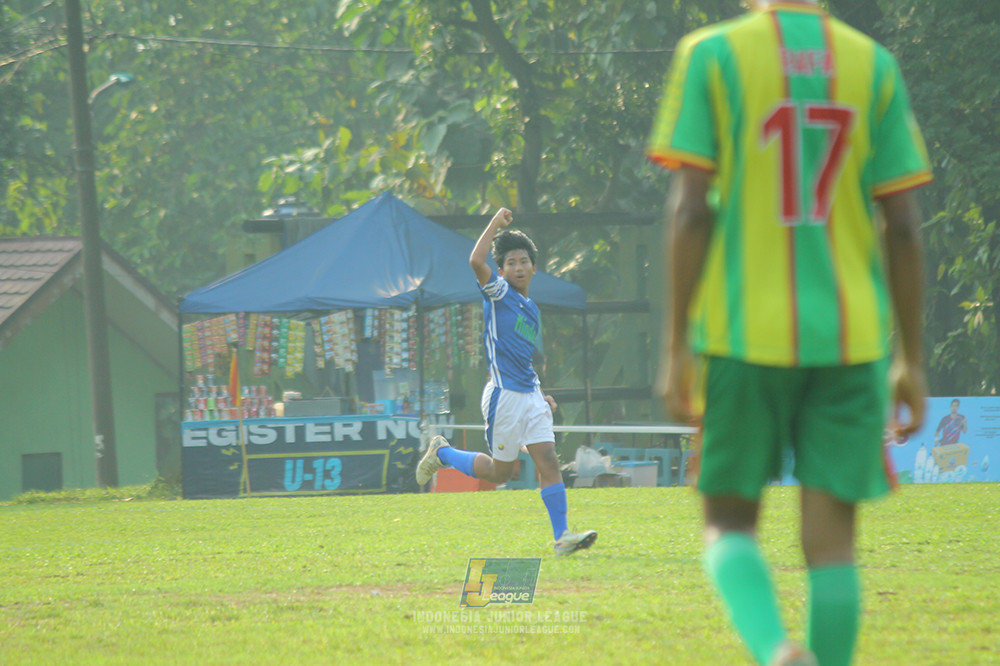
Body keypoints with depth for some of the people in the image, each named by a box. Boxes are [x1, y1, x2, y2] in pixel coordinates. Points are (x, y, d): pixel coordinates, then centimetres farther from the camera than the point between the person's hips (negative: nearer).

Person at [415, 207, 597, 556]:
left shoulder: (531, 309, 18)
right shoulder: (498, 294, -3)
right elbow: (476, 261, -23)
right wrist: (495, 224, -14)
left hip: (529, 395, 6)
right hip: (504, 395, -6)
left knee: (548, 462, -5)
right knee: (500, 472, 3)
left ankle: (561, 536, -8)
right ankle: (442, 452, 26)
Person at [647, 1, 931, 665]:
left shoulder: (711, 56, -1)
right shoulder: (874, 66, 6)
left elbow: (690, 209, -6)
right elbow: (903, 226, 3)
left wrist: (675, 348, -2)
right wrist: (912, 361, 9)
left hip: (744, 335, -2)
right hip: (850, 337, 2)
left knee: (729, 523, 8)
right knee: (831, 535, 5)